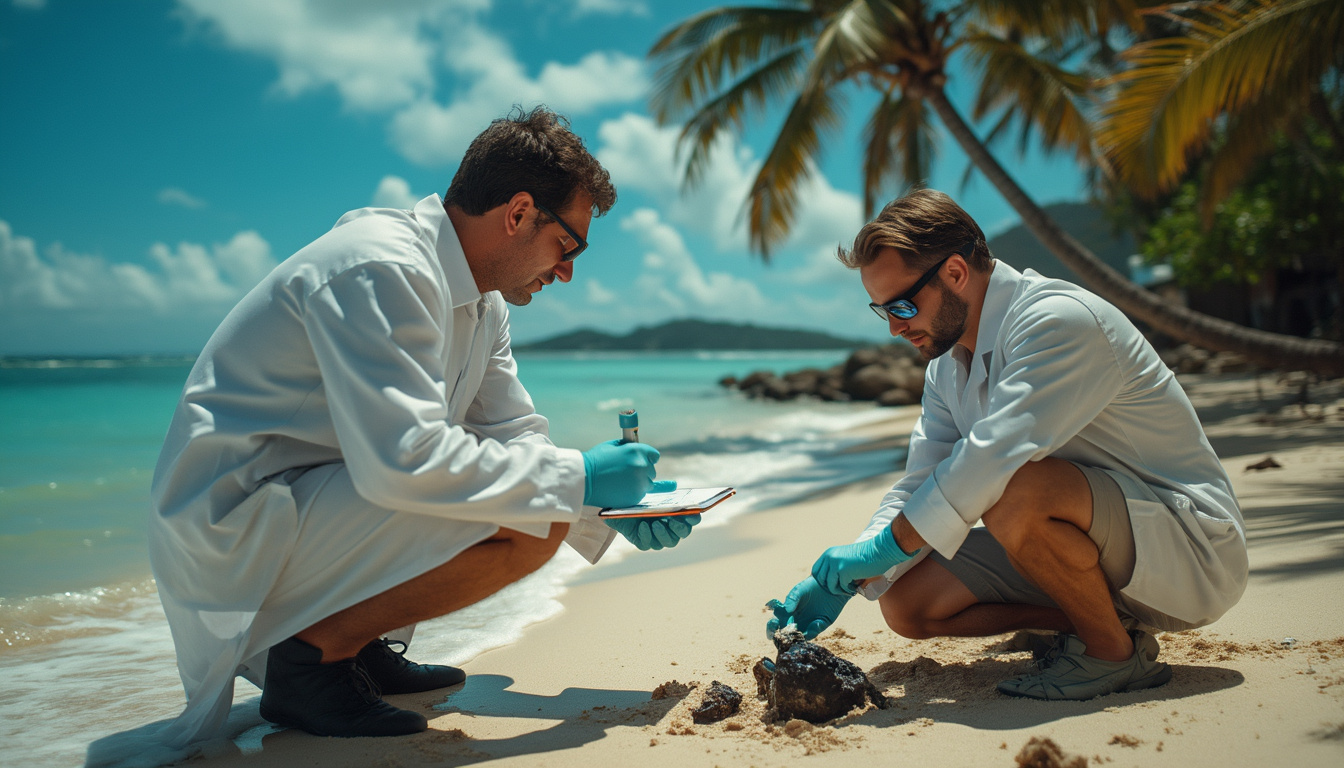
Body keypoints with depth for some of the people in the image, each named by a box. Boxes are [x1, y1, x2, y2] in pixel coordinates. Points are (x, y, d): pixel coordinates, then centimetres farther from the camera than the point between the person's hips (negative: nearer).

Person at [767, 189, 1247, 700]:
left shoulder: (1059, 320, -23)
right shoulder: (946, 365, 5)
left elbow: (994, 455, -33)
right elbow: (919, 489, 6)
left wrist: (882, 549, -26)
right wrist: (845, 582, -8)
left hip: (1192, 544, -8)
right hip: (1093, 541, 8)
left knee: (1015, 491, -36)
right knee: (905, 602, -3)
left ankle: (1115, 652, -12)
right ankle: (1095, 616, 4)